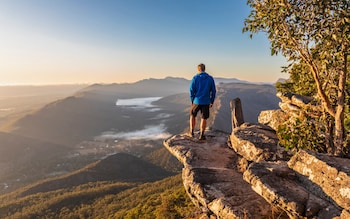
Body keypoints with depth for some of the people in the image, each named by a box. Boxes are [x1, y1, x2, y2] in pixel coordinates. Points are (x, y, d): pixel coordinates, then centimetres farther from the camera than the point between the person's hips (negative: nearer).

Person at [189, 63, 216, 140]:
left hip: (197, 101, -1)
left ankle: (192, 132, 21)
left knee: (192, 115, 19)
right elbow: (213, 91, 4)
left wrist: (192, 100, 7)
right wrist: (211, 102, 11)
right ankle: (201, 135, 8)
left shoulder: (195, 78, -4)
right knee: (203, 118, 8)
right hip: (206, 102, 1)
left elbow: (191, 90, -5)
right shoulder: (210, 78, 3)